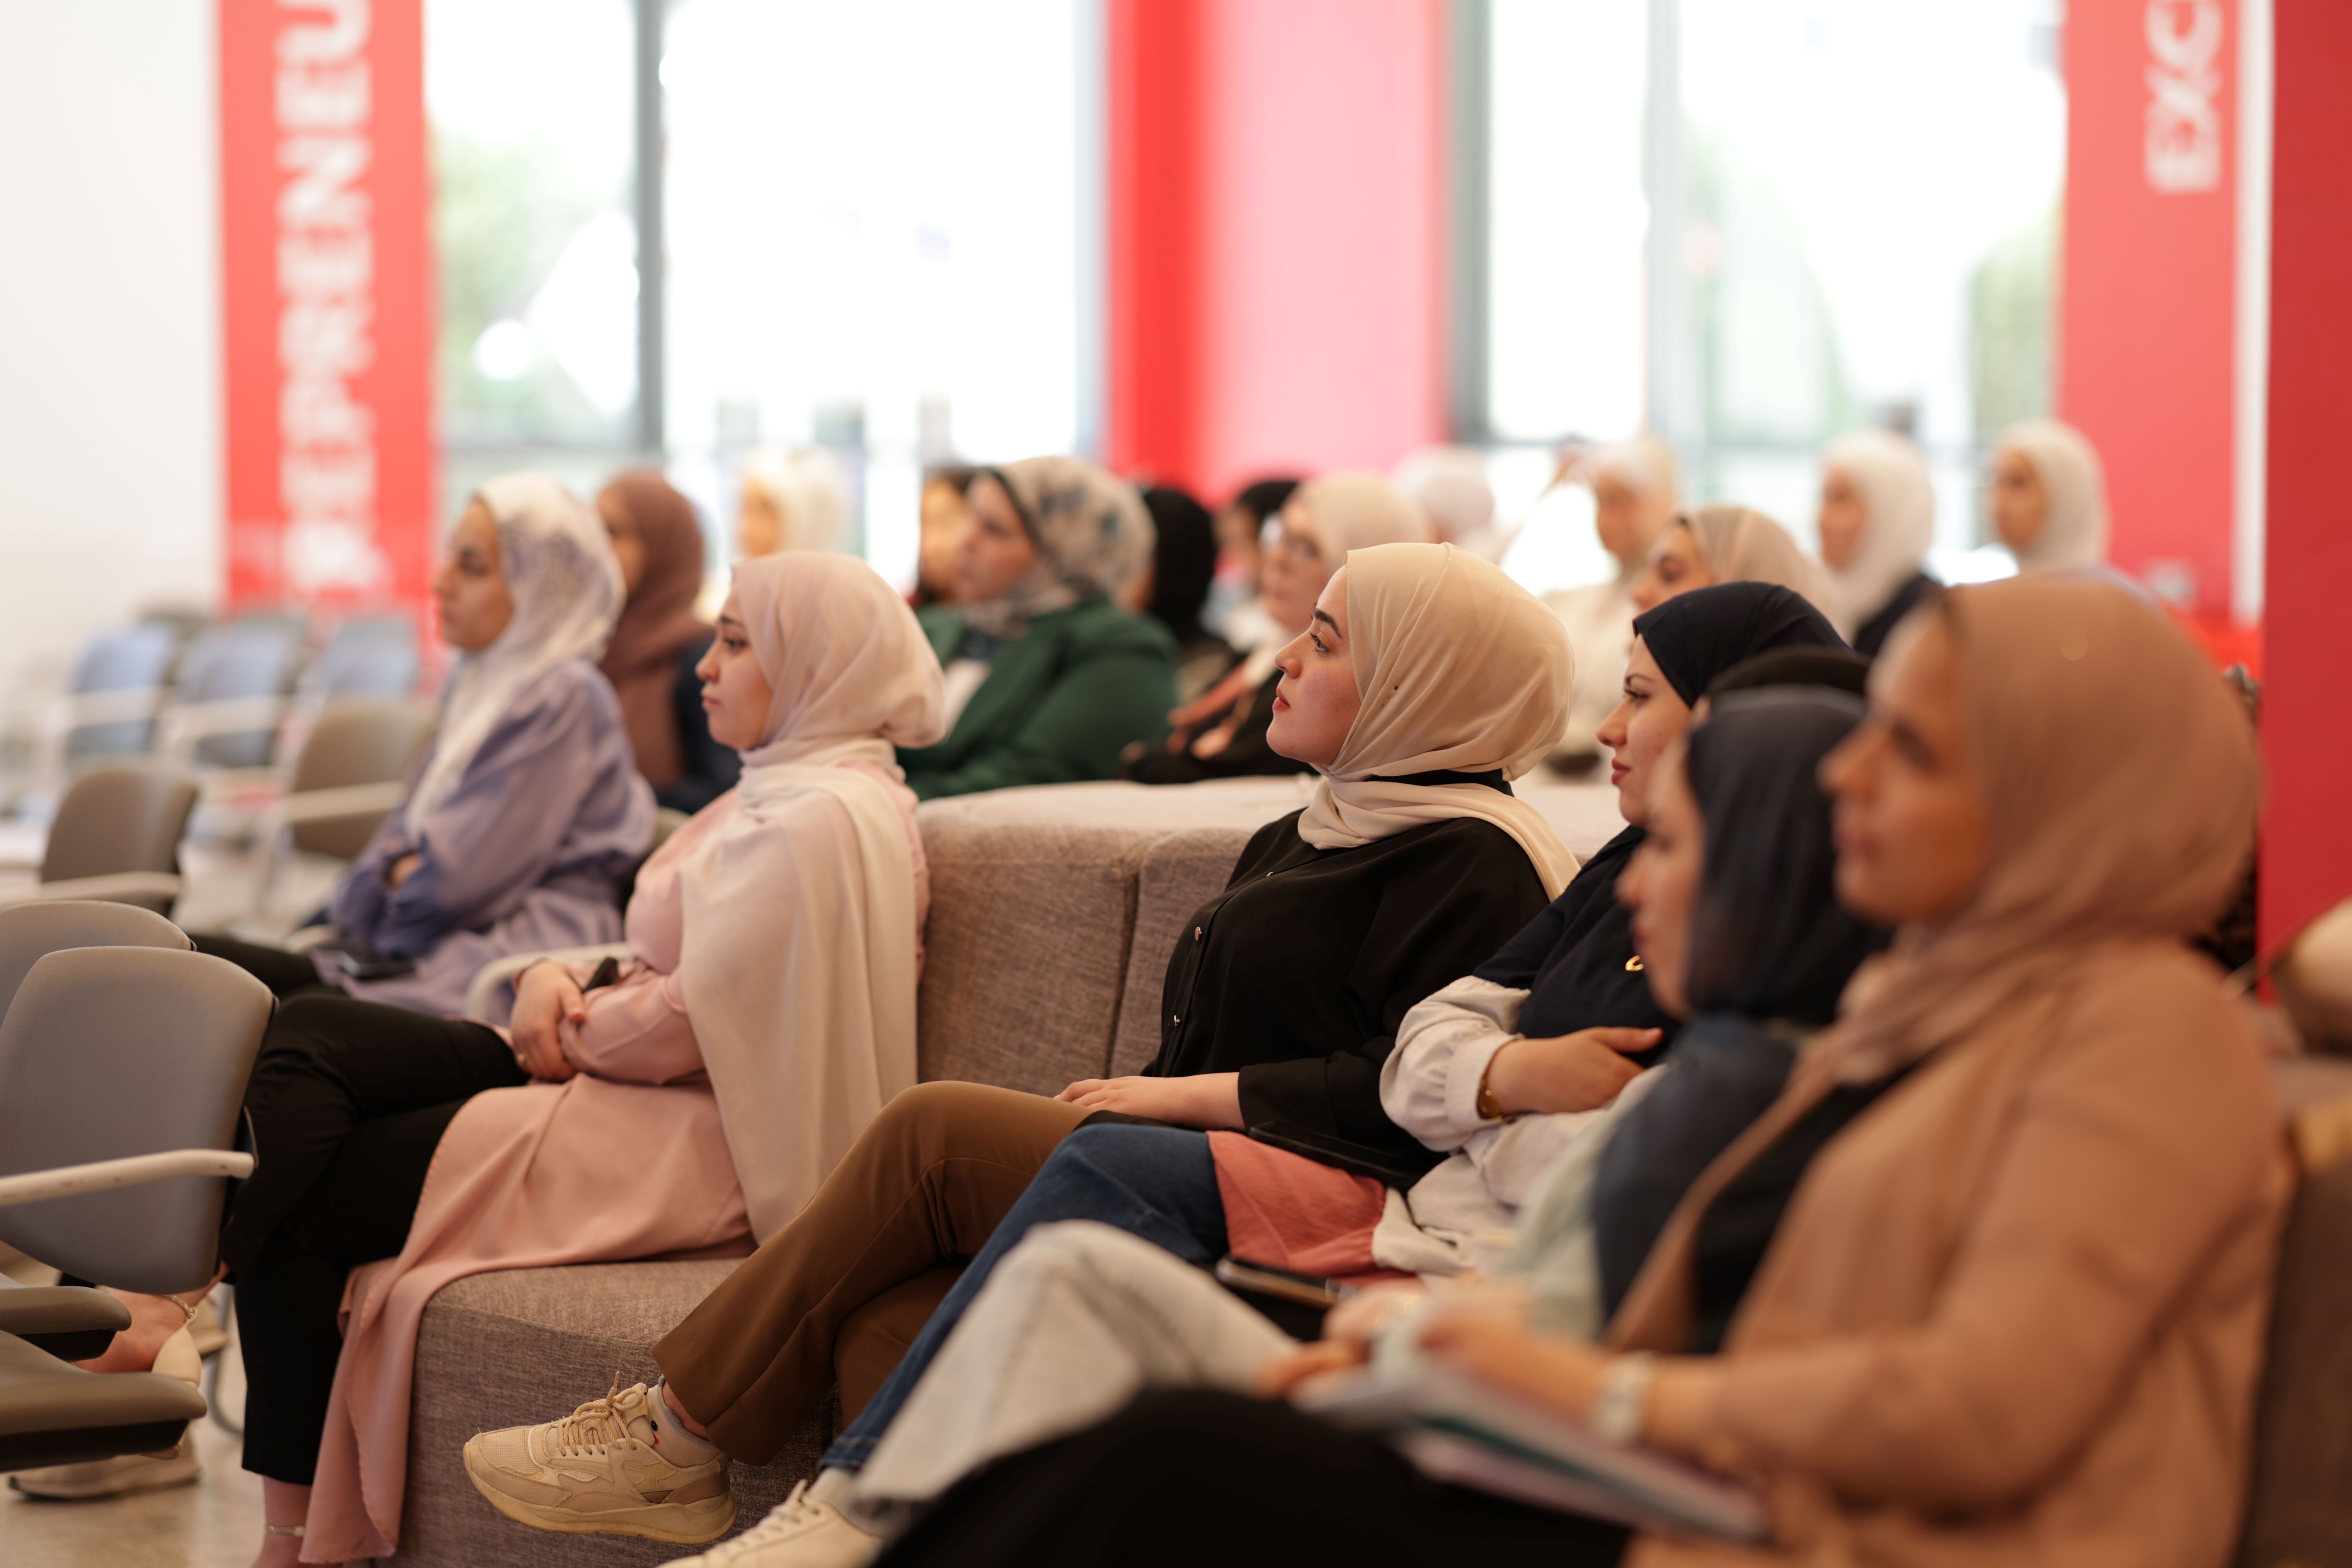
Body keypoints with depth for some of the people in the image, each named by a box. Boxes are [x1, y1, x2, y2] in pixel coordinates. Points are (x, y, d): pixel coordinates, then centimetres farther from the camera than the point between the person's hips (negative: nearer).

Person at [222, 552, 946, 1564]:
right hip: (621, 1085, 11)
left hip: (689, 1144, -11)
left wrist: (575, 1032, -3)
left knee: (297, 1200, -10)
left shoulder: (820, 822, -17)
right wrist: (562, 980, -1)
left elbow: (691, 1017, -20)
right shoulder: (779, 791, 17)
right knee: (303, 1038, -4)